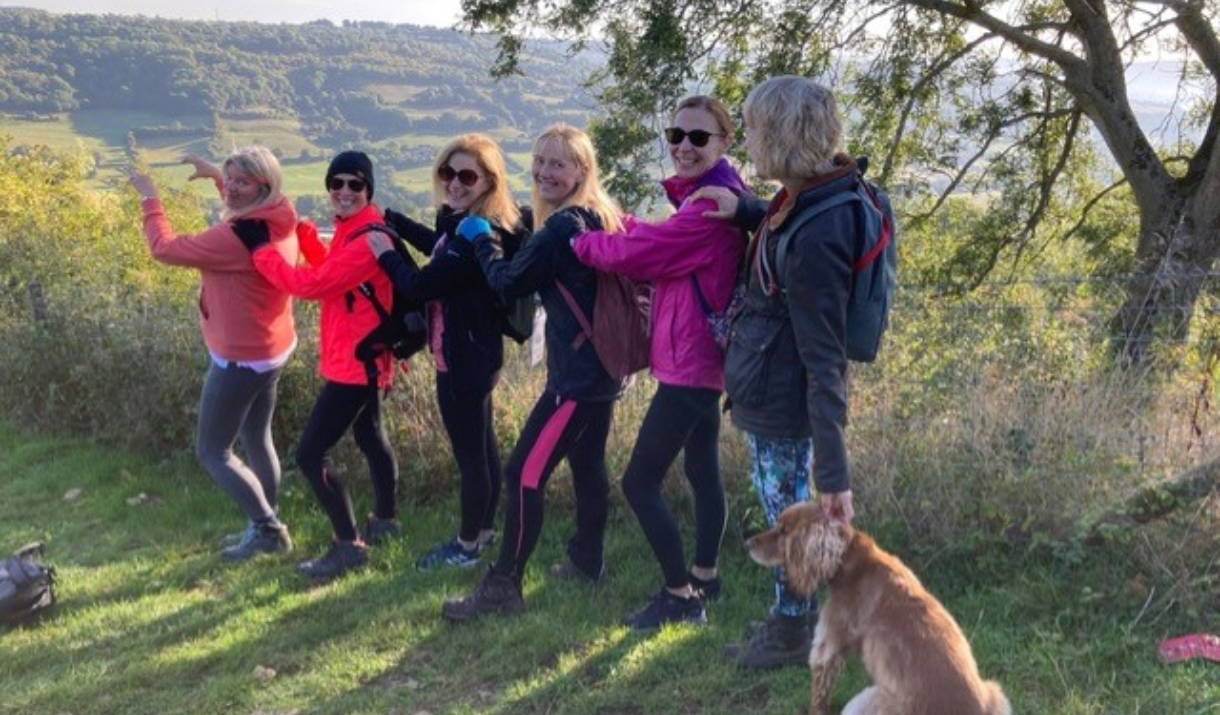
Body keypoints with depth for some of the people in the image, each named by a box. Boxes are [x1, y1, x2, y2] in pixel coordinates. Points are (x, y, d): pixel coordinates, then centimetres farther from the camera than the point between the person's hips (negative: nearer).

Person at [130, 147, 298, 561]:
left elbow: (165, 248, -21)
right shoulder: (279, 221, -1)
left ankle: (266, 528, 9)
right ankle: (267, 526, 32)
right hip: (271, 350, 9)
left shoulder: (238, 236, -29)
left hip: (241, 358, -9)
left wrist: (150, 199, -7)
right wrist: (215, 175, 20)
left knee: (212, 452, 6)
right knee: (257, 440, 20)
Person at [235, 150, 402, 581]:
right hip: (361, 358, 11)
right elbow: (332, 271, 18)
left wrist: (258, 249, -19)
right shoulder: (351, 227, 8)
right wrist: (303, 234, 5)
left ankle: (349, 546, 0)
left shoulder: (369, 238, -24)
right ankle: (385, 520, 42)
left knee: (311, 454, -9)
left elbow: (312, 284, -28)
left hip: (357, 362, -11)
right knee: (369, 437, 24)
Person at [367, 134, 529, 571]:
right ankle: (484, 531, 36)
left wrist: (385, 255, -6)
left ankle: (467, 547, 19)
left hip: (465, 360, -11)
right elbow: (441, 250, 29)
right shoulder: (462, 221, 5)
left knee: (470, 454, 4)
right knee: (481, 446, 20)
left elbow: (419, 286, -25)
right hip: (469, 355, 11)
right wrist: (390, 219, 27)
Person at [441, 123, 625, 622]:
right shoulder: (600, 219, 11)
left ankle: (502, 587, -3)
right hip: (602, 366, 10)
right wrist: (505, 240, 7)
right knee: (587, 464, 21)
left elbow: (509, 282, -12)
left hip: (577, 374, -10)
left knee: (524, 474, -7)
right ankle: (588, 560, 35)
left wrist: (482, 239, 2)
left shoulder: (564, 227, -19)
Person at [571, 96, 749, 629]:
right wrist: (615, 226, -4)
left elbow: (637, 252, -20)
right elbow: (661, 255, 11)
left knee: (639, 482, -5)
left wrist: (575, 241, -4)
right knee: (702, 471, 19)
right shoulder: (711, 197, 13)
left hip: (689, 364, -10)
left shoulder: (712, 205, -21)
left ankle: (680, 596, 5)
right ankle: (704, 578, 33)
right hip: (701, 359, 10)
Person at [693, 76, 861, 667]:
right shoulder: (809, 198, -2)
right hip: (774, 392, 9)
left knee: (787, 513, 9)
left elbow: (824, 358, -29)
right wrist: (742, 210, 5)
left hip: (781, 401, -9)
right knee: (787, 509, 23)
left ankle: (792, 633, 30)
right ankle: (796, 616, 41)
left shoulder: (815, 238, -30)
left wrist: (834, 471, -26)